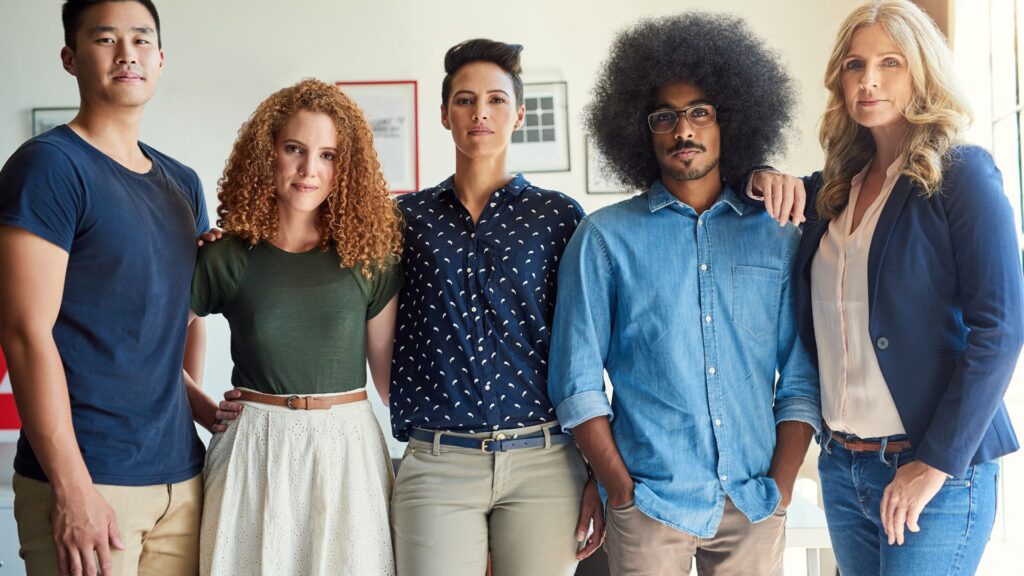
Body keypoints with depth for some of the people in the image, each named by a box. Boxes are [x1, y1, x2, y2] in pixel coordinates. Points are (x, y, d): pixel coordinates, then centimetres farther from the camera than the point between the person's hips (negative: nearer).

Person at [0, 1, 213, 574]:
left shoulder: (183, 183, 14)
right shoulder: (49, 166, -7)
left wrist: (214, 414, 8)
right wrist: (72, 489, -17)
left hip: (182, 475, 7)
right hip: (87, 482, -6)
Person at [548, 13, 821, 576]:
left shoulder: (778, 238, 7)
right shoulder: (604, 238, 0)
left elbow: (800, 378, 7)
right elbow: (578, 383, -1)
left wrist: (781, 488, -2)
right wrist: (622, 490, -7)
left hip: (755, 507, 2)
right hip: (650, 505, -2)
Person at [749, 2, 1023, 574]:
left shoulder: (961, 174, -7)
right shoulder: (836, 187, 9)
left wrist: (936, 463, -17)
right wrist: (763, 181, -1)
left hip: (936, 469, -5)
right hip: (842, 463, 6)